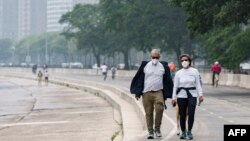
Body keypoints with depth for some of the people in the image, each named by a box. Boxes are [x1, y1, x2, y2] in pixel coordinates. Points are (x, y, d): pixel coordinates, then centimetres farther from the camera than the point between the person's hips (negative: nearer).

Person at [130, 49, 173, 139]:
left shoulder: (164, 66, 8)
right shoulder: (145, 65, 6)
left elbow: (167, 80, 13)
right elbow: (139, 79, 7)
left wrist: (166, 94, 9)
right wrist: (137, 93, 2)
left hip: (158, 92, -1)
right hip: (146, 93, 1)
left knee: (159, 108, -23)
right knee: (148, 113, 2)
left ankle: (157, 128, -6)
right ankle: (150, 132, 12)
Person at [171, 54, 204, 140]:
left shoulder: (194, 71, 4)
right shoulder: (178, 73, 4)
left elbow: (198, 84, 5)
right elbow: (175, 86, 6)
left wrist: (200, 95, -3)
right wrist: (174, 98, 3)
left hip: (192, 95, -1)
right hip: (181, 95, 1)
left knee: (191, 114, -12)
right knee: (182, 115, 1)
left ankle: (189, 132, 0)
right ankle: (183, 132, 14)